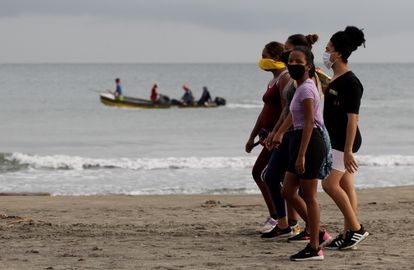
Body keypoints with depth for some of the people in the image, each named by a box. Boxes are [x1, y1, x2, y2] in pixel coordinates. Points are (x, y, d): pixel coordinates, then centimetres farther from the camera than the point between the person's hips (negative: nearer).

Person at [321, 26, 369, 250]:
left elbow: (352, 118, -21)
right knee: (345, 187, 10)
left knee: (330, 184, -13)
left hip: (345, 141, -10)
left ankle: (356, 228, -6)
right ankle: (348, 233, 13)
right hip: (335, 140, 10)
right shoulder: (334, 80, 12)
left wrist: (348, 151, -24)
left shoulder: (350, 83, -17)